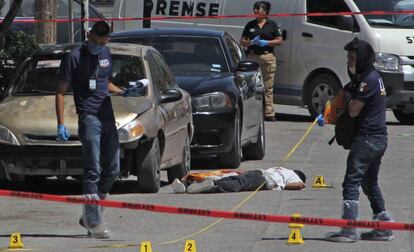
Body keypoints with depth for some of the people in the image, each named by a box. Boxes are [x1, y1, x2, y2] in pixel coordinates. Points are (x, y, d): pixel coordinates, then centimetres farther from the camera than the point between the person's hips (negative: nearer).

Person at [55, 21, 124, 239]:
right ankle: (94, 223, -10)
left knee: (112, 169, 9)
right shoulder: (74, 58, -5)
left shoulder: (106, 54, 14)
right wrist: (60, 124, -12)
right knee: (93, 172, -10)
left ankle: (89, 216, 20)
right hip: (89, 118, -7)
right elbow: (61, 92, -5)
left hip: (108, 117, 7)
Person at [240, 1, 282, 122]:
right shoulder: (250, 25, 12)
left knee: (268, 86, -3)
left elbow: (279, 40, 4)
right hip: (252, 56, 2)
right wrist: (251, 42, -7)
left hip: (267, 56, -2)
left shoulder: (272, 25, 6)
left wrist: (266, 43, -10)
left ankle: (269, 113, -3)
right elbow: (242, 41, 13)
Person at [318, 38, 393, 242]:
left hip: (367, 139, -10)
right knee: (370, 182, 19)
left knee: (352, 182, -10)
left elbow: (353, 111, -18)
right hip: (379, 139, 10)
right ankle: (383, 227, 20)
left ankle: (348, 230, -13)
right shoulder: (374, 77, 16)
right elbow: (349, 108, 19)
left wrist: (348, 95, 1)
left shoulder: (368, 80, -17)